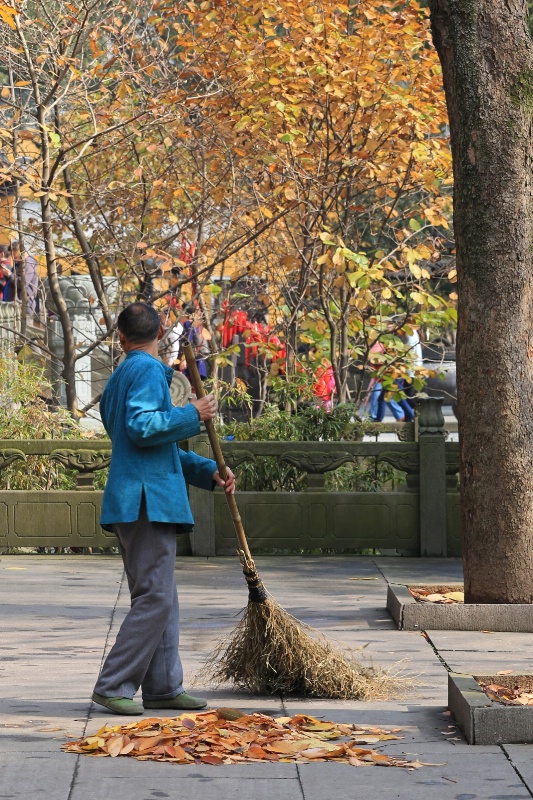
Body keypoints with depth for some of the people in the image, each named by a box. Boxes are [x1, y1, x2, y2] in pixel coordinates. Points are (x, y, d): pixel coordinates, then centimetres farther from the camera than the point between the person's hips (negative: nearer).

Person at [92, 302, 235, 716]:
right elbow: (143, 427, -24)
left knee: (161, 598, 11)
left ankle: (163, 686, 13)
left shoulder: (121, 376, 22)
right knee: (155, 598, -10)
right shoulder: (148, 370, -8)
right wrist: (193, 415, -13)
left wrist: (208, 471, 17)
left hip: (142, 500, 10)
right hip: (146, 500, -10)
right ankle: (113, 686, -8)